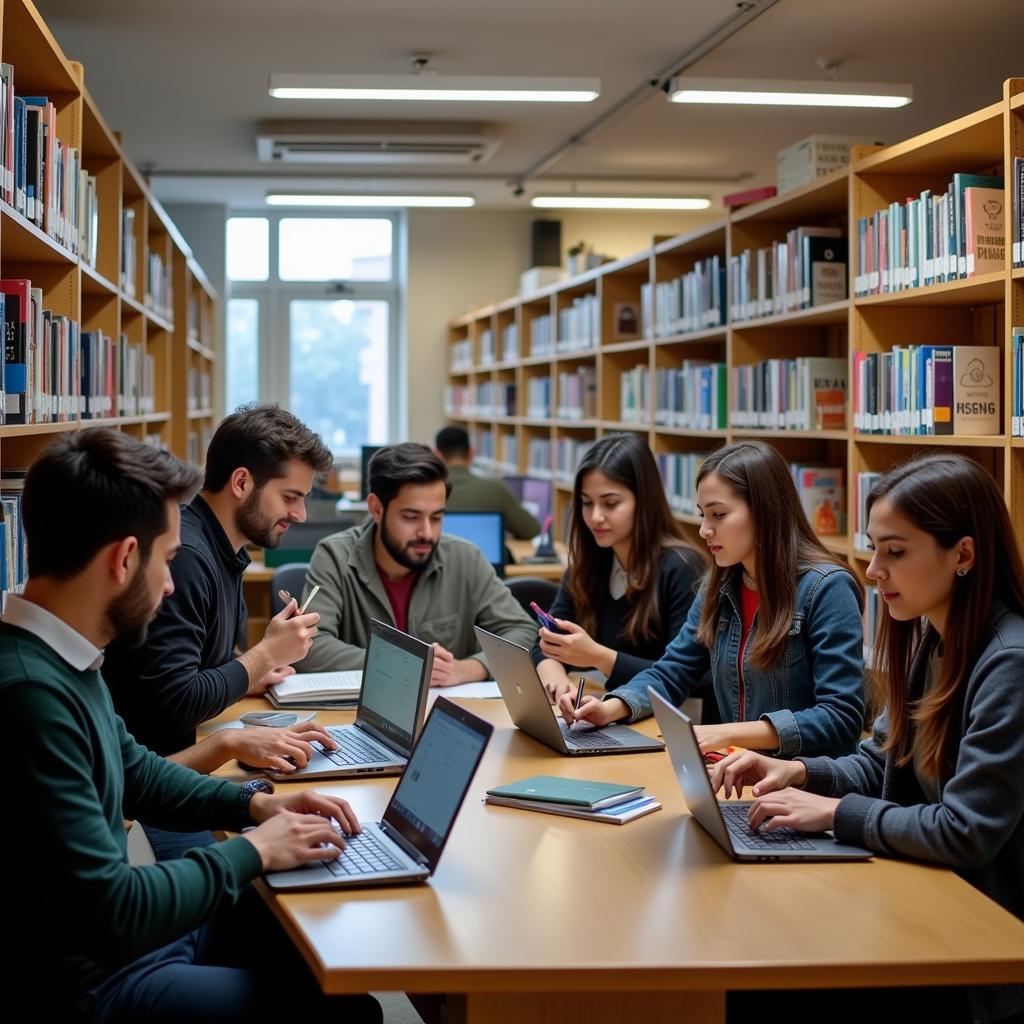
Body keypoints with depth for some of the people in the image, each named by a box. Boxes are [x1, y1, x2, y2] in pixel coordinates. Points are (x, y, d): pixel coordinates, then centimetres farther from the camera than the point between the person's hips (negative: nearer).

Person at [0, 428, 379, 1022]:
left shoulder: (59, 662, 1)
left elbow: (136, 772, 19)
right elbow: (111, 913, -29)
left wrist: (256, 803, 6)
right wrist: (254, 851, -16)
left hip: (124, 927, 10)